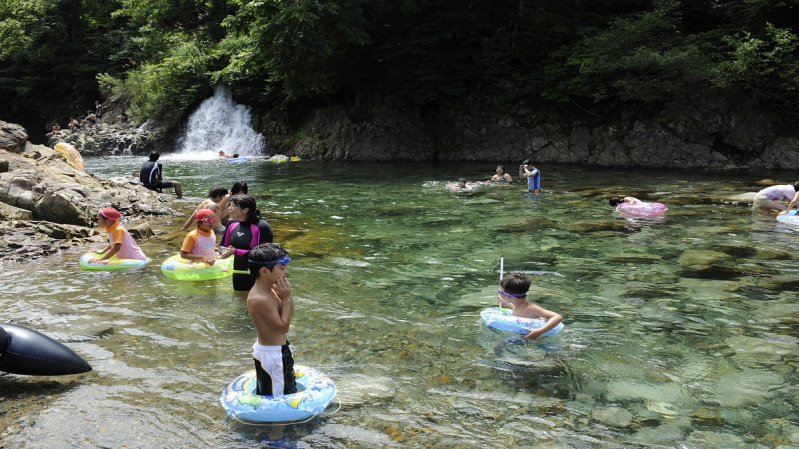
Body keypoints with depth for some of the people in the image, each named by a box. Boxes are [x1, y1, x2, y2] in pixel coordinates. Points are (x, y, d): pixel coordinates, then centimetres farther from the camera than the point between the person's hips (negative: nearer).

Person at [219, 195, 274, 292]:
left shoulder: (262, 227, -20)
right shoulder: (232, 224, 1)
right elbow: (224, 246, 11)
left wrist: (235, 251, -26)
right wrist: (226, 251, -13)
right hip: (238, 275, 7)